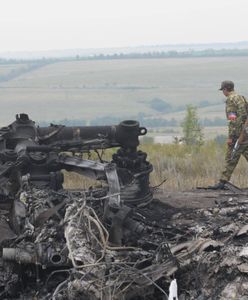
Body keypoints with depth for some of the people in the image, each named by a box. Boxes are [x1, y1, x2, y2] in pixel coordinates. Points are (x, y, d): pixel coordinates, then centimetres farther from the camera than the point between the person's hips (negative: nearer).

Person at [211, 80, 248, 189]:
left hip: (237, 132, -8)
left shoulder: (231, 99, -11)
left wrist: (230, 136, -18)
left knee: (231, 158, -5)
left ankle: (223, 182, -2)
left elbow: (233, 120, -18)